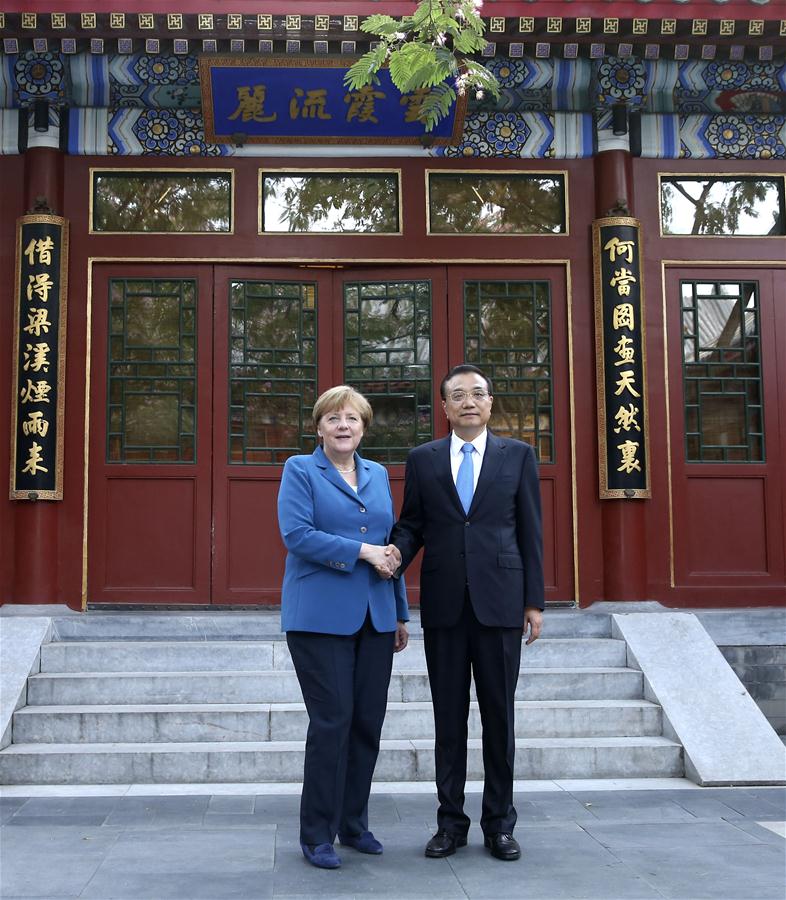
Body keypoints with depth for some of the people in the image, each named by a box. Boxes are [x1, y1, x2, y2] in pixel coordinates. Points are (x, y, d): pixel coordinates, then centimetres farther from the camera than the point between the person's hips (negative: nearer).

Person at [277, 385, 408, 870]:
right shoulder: (300, 470, 0)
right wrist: (362, 551, -16)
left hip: (375, 616, 5)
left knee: (368, 721, 7)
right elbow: (297, 534, -13)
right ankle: (318, 835, 7)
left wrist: (401, 613, 15)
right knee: (332, 720, -6)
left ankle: (354, 824, 22)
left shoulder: (379, 475, 15)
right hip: (321, 616, -5)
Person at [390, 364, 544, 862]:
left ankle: (500, 823, 17)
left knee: (499, 715, 5)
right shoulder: (423, 459, 8)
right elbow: (411, 524, 8)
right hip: (444, 604, 1)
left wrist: (534, 601, 0)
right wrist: (394, 555, -14)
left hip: (500, 601, -1)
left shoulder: (518, 455, 5)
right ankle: (451, 821, 17)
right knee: (449, 717, 7)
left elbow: (530, 531, 4)